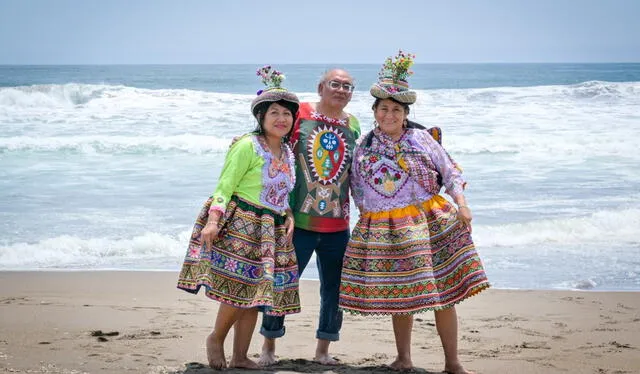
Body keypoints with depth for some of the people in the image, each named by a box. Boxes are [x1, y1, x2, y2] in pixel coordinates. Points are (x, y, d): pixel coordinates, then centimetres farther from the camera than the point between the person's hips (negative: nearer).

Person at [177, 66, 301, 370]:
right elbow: (225, 186, -12)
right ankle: (216, 339, 14)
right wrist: (212, 220, -23)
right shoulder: (247, 146, -8)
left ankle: (240, 357, 14)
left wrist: (289, 216, 1)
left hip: (273, 230, 7)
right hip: (241, 225, -7)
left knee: (255, 296, 6)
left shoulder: (288, 153, 14)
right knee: (239, 290, -12)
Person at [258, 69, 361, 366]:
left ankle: (323, 350, 22)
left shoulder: (354, 126, 8)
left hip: (338, 225, 4)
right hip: (299, 220, -4)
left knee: (335, 289, 8)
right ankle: (268, 347, 18)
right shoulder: (300, 115, -4)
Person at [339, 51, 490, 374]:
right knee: (399, 296, 7)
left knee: (443, 293, -1)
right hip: (383, 231, 1)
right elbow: (358, 190, 13)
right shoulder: (364, 147, 5)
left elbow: (450, 172, 3)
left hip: (429, 223, -1)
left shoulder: (421, 139, 1)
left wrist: (461, 204, -8)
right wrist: (367, 214, 5)